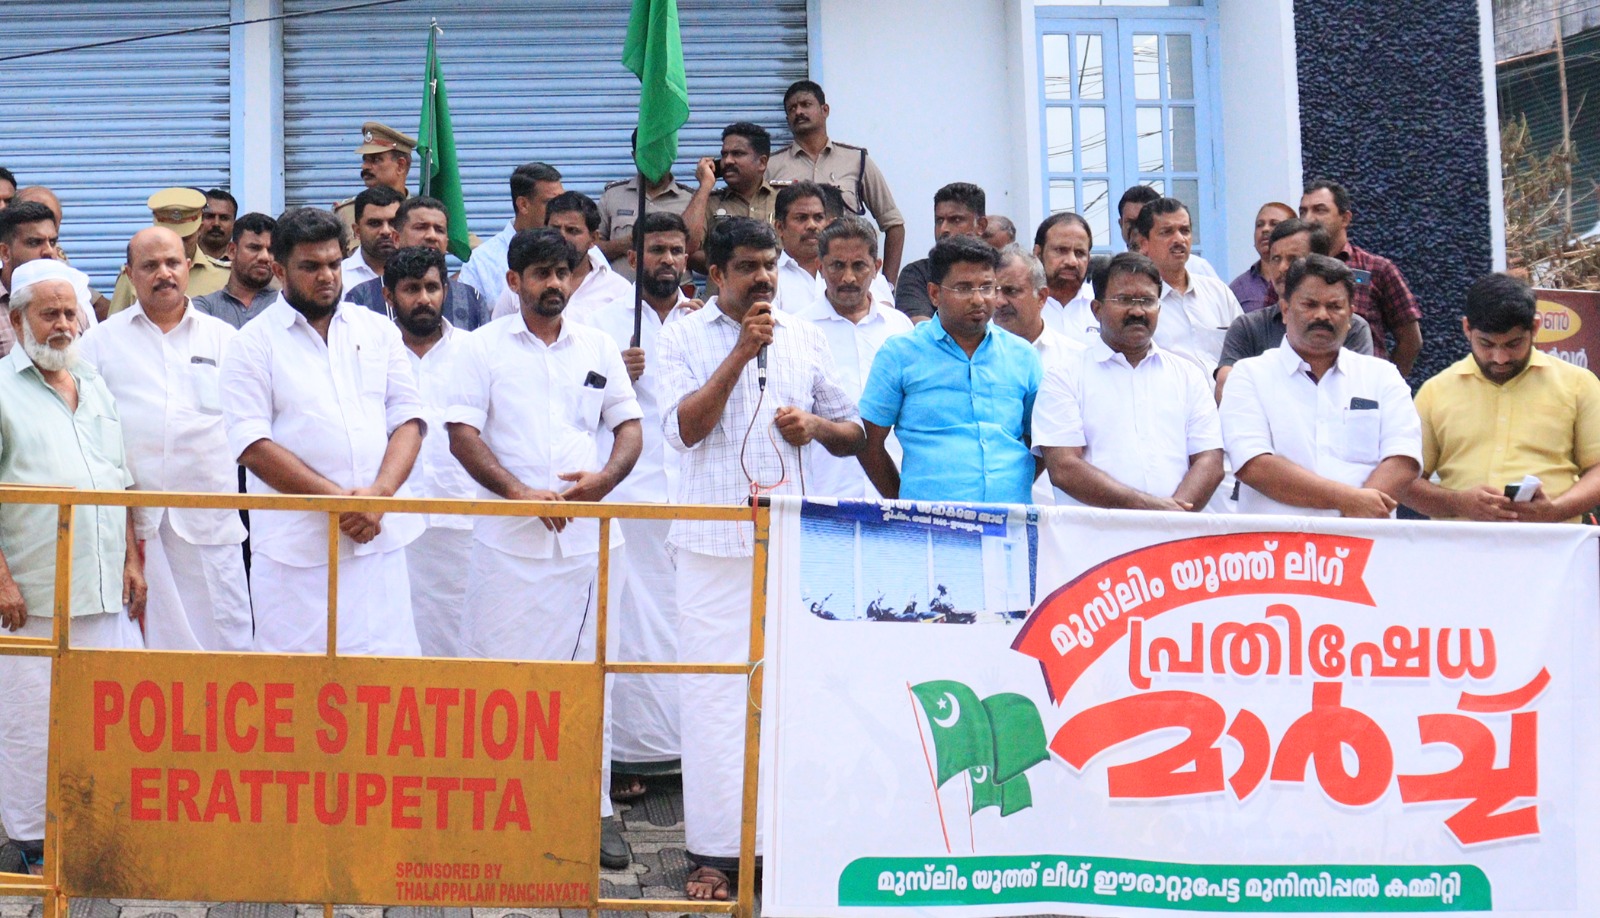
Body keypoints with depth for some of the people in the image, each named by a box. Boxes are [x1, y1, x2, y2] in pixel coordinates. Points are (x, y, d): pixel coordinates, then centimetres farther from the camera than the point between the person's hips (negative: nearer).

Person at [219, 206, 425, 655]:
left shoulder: (378, 331, 15)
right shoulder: (254, 344, 3)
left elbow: (409, 420, 8)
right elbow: (253, 445, -6)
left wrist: (378, 494, -9)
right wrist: (336, 498, -14)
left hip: (381, 538, 3)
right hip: (296, 548, -3)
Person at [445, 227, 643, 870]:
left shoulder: (598, 348, 13)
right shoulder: (483, 348, 4)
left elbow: (629, 426, 14)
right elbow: (462, 434, -3)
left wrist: (604, 479, -7)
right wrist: (521, 492, -15)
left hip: (589, 539, 2)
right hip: (508, 540, -2)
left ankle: (592, 811, 13)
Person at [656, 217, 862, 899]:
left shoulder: (804, 338, 13)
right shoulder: (684, 338, 4)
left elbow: (854, 432, 17)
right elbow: (683, 427, -10)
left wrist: (816, 424, -4)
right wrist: (741, 352, -12)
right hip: (713, 543, -3)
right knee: (714, 696, -2)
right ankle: (713, 850, 6)